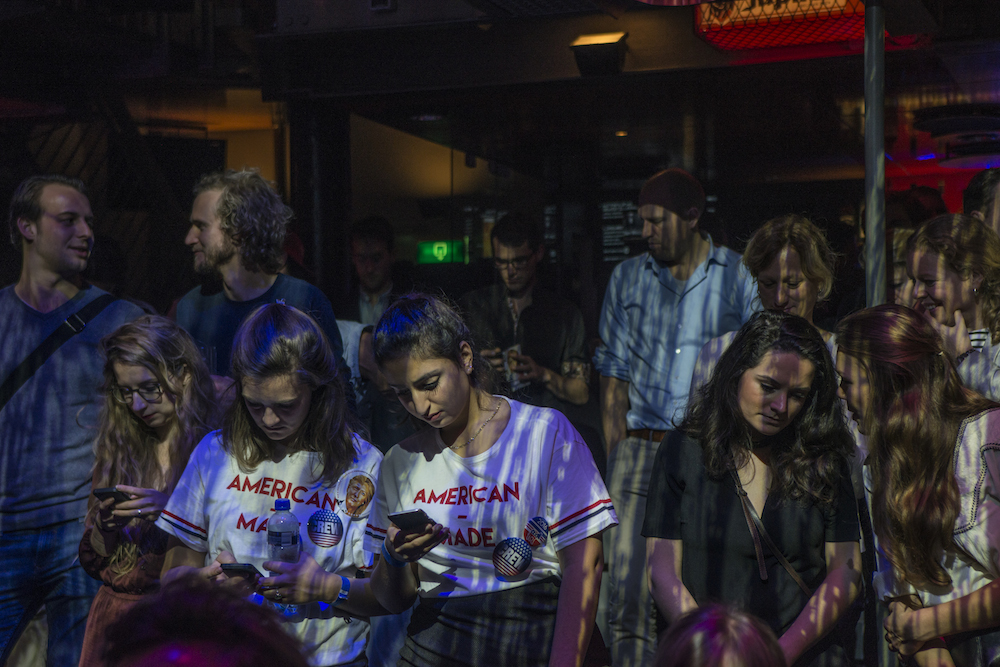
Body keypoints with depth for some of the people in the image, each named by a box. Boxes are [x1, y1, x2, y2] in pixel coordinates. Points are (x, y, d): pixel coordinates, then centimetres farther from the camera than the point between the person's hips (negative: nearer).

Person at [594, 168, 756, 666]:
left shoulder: (740, 278, 5)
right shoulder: (627, 277, 12)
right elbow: (614, 375, 11)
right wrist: (618, 457, 2)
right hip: (643, 447, 2)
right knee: (628, 584, -6)